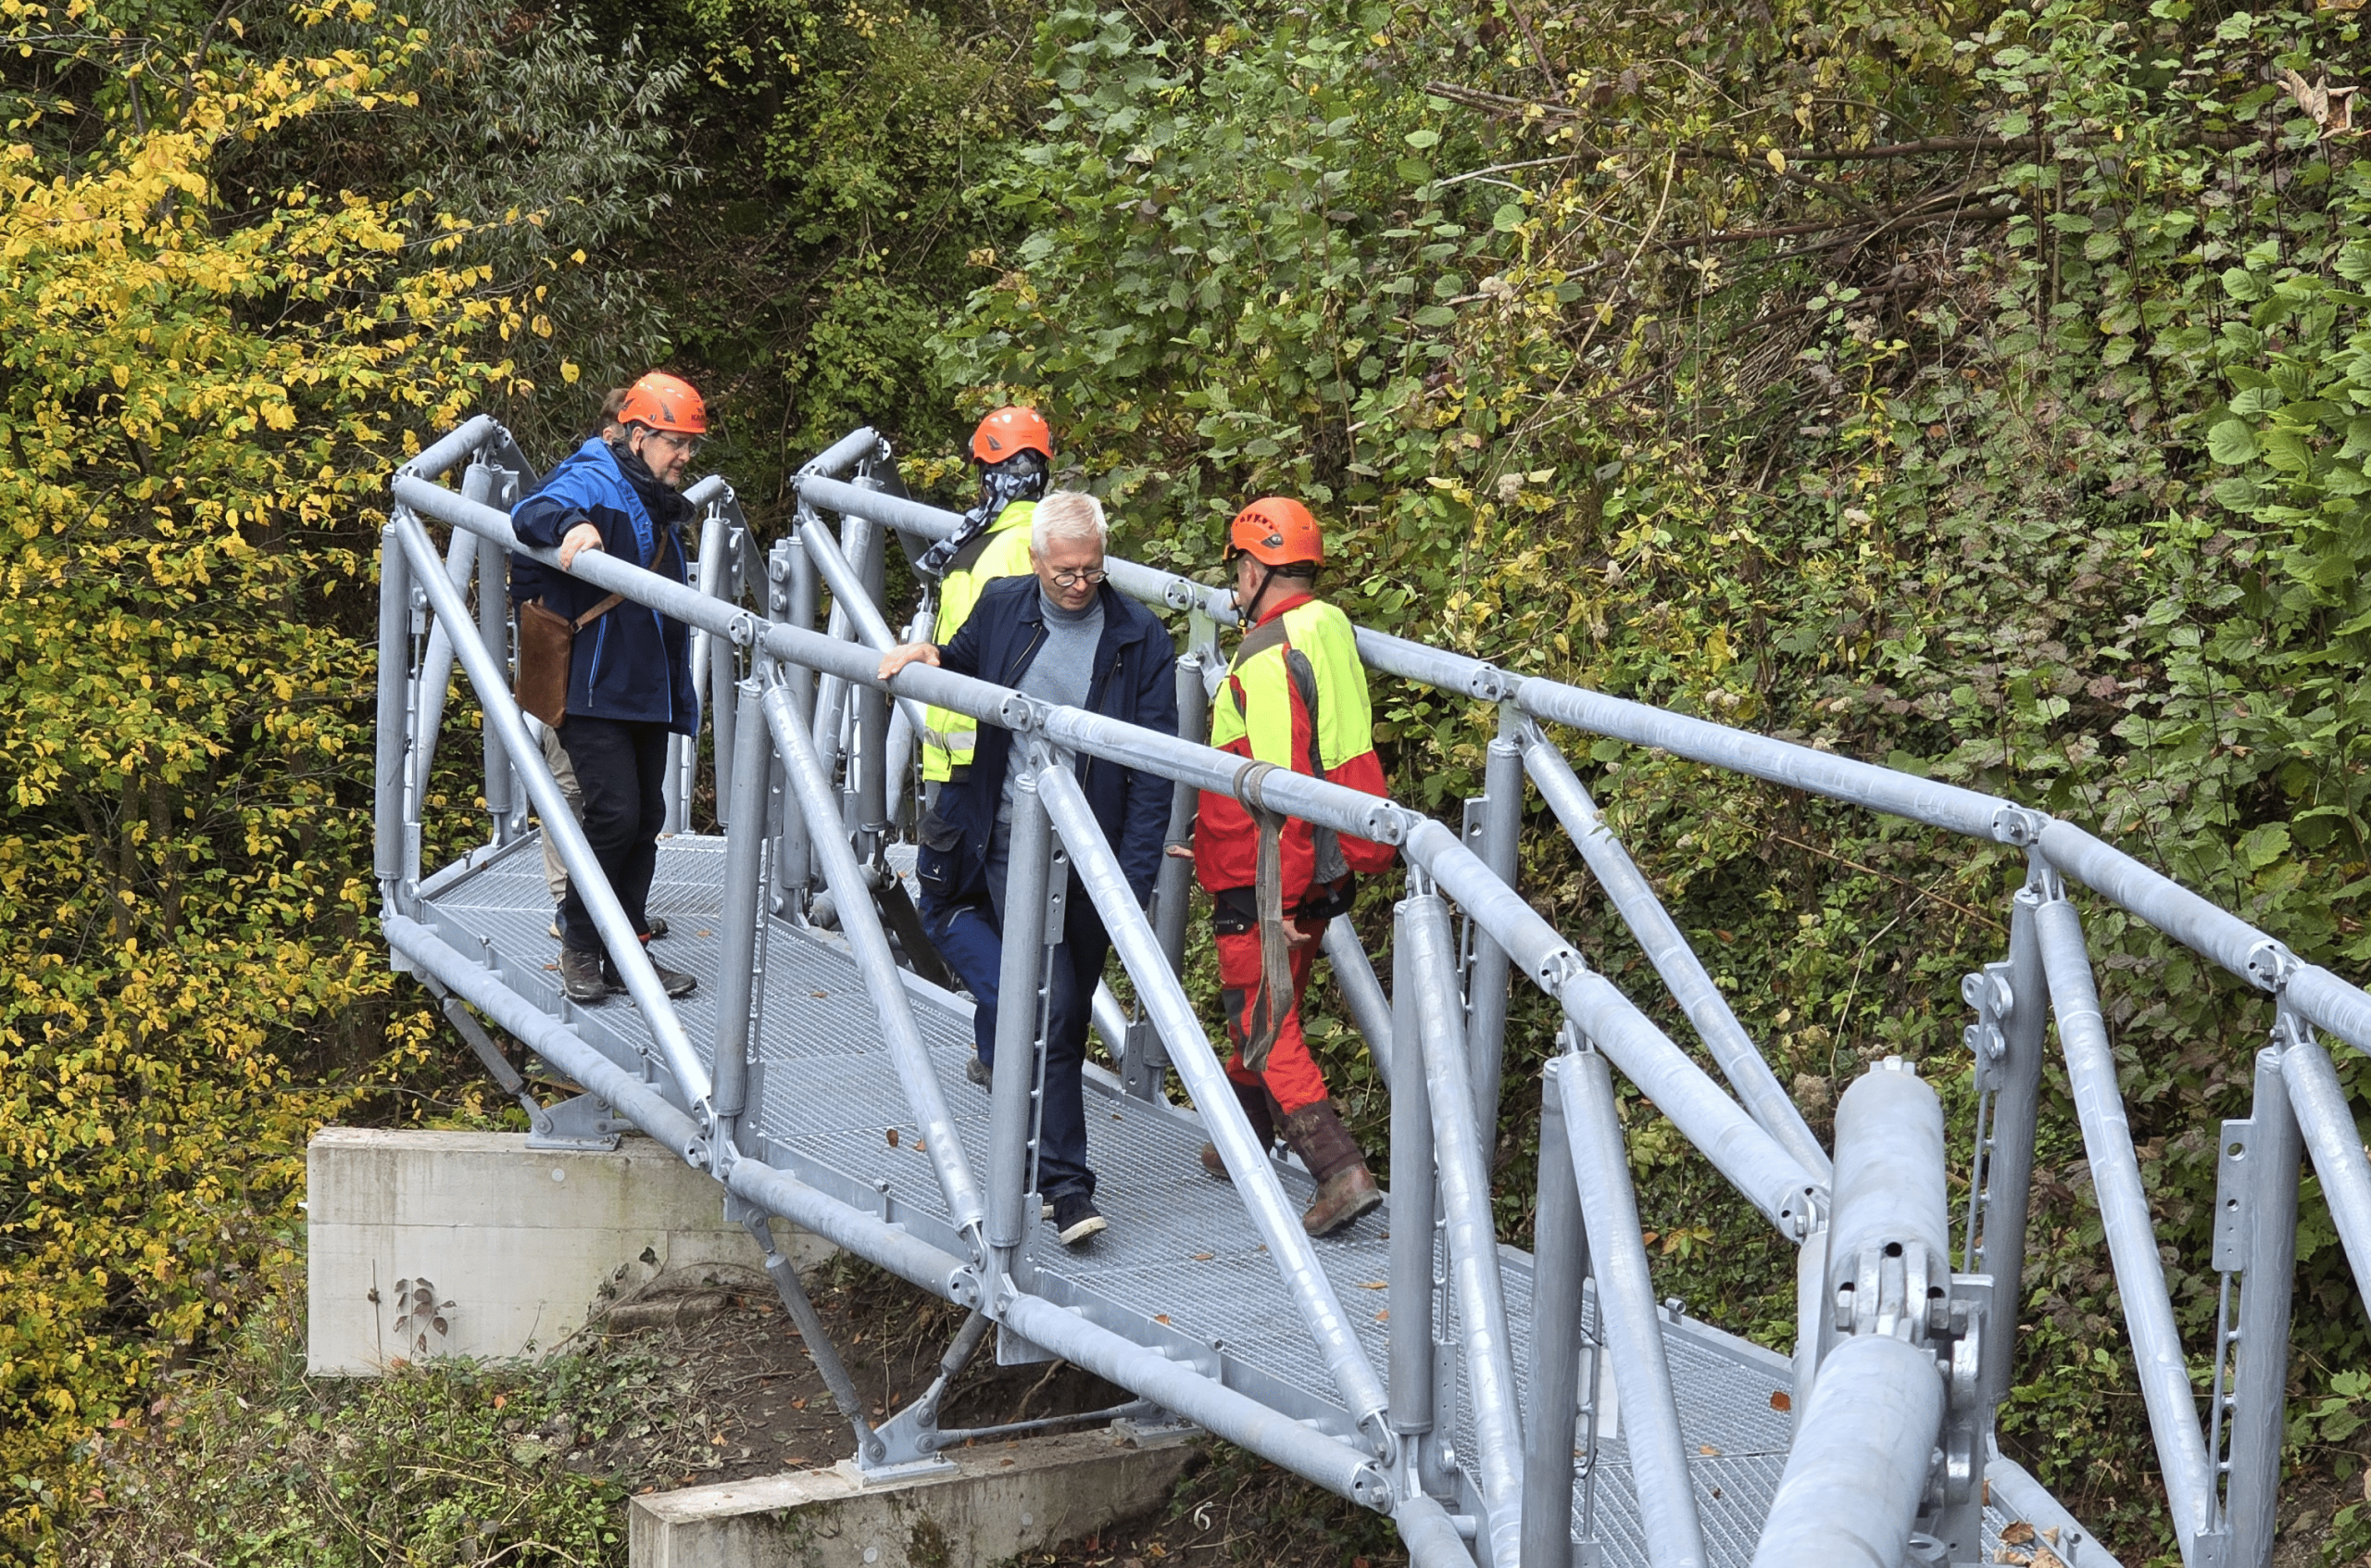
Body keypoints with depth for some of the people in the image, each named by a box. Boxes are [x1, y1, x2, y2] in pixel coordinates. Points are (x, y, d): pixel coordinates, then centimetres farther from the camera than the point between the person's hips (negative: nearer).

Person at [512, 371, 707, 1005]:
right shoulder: (595, 482, -6)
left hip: (647, 692, 9)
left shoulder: (663, 510, 21)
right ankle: (579, 946, 1)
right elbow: (532, 512, -26)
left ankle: (625, 952, 16)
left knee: (646, 819, 8)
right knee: (616, 814, -14)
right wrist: (570, 524, -49)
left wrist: (680, 699, 27)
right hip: (593, 688, -9)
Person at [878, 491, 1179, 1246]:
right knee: (1049, 1007, -13)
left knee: (1068, 1014, 9)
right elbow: (965, 668, 24)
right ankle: (1066, 1181, -11)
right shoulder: (1001, 606, 3)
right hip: (1013, 839, -1)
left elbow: (1153, 770, -4)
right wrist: (929, 656, -2)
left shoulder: (1139, 640, -3)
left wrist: (1135, 878, -11)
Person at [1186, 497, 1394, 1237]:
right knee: (1269, 1005, 23)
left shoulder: (1268, 656, -20)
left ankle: (1342, 1172, -13)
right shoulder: (1332, 633, 8)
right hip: (1327, 868, 9)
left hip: (1266, 880, -9)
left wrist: (1278, 900, -23)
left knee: (1264, 1024, -4)